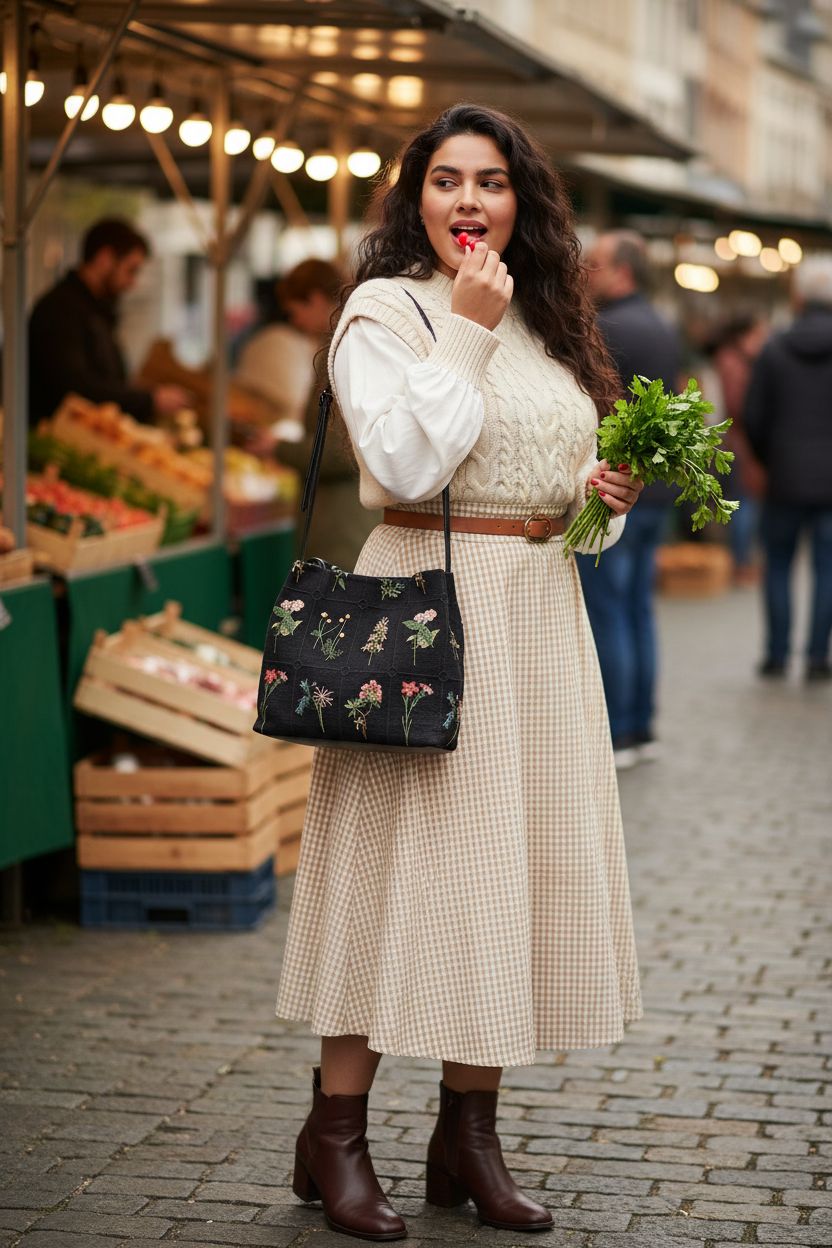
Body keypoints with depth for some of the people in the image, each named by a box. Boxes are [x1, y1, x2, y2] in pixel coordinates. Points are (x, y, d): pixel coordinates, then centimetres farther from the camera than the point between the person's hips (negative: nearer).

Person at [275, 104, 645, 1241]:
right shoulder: (385, 310, -5)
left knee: (515, 851, 7)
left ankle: (469, 1137, 16)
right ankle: (336, 1137, 4)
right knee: (404, 852, -6)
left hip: (541, 613, 7)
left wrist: (603, 490, 3)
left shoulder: (547, 320, 17)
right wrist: (467, 332, -15)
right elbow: (408, 464, -17)